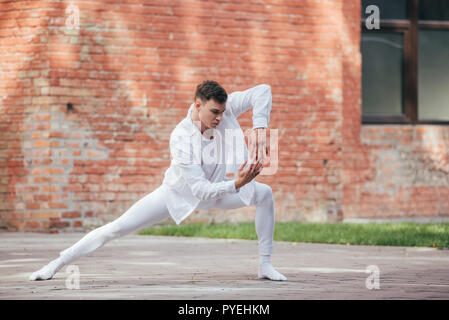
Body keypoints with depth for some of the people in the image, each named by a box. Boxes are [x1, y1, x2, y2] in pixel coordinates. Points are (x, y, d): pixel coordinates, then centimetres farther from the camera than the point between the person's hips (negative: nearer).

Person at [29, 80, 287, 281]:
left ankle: (265, 265, -4)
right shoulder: (180, 139, -37)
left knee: (264, 193, -16)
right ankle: (58, 263, 4)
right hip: (180, 192, -4)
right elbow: (201, 190, -39)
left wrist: (259, 129, -40)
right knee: (118, 228, -8)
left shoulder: (223, 109, -27)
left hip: (216, 188, 4)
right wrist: (235, 185, -54)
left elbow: (262, 91, -27)